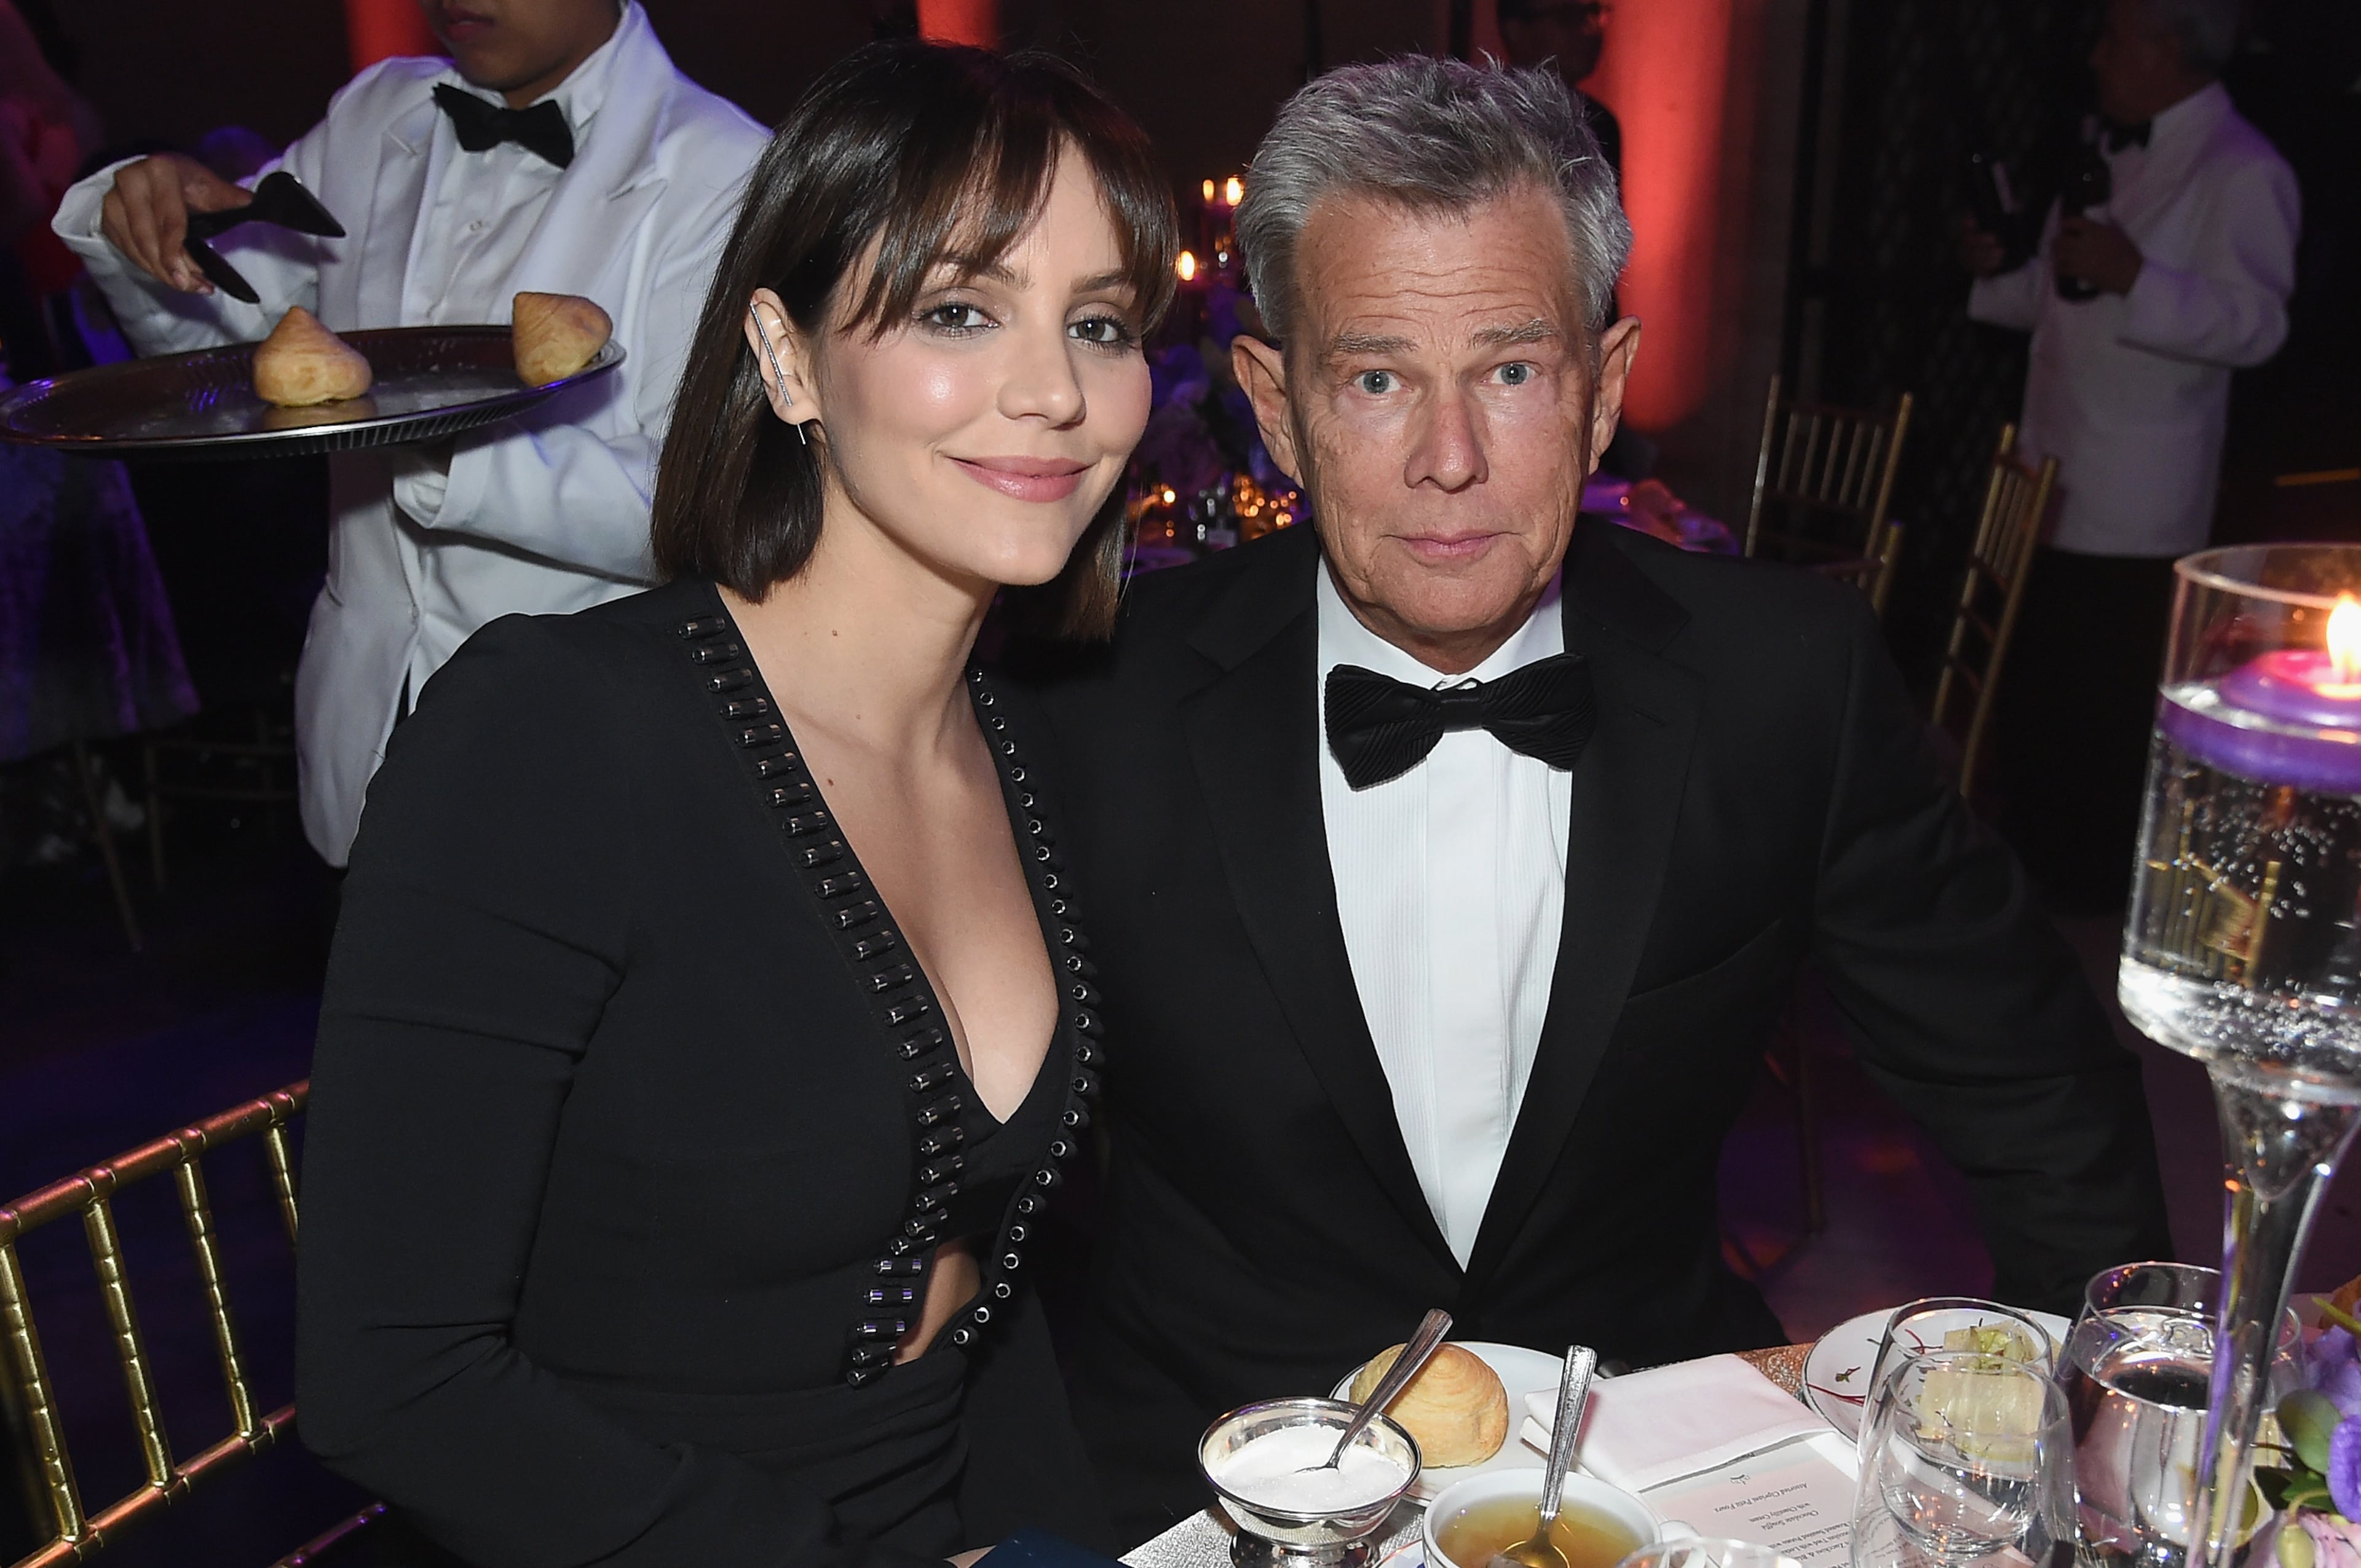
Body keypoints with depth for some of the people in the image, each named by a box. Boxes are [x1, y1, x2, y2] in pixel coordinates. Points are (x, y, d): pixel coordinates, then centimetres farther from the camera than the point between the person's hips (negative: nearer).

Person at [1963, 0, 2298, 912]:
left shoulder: (2240, 172, -12)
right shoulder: (2111, 153, 15)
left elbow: (2256, 325, -21)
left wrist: (2133, 276, -31)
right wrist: (1997, 276, 6)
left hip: (2135, 501, -8)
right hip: (2056, 472, 9)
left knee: (2113, 701, 2)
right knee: (2034, 683, 16)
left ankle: (2096, 879, 18)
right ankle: (2032, 858, 31)